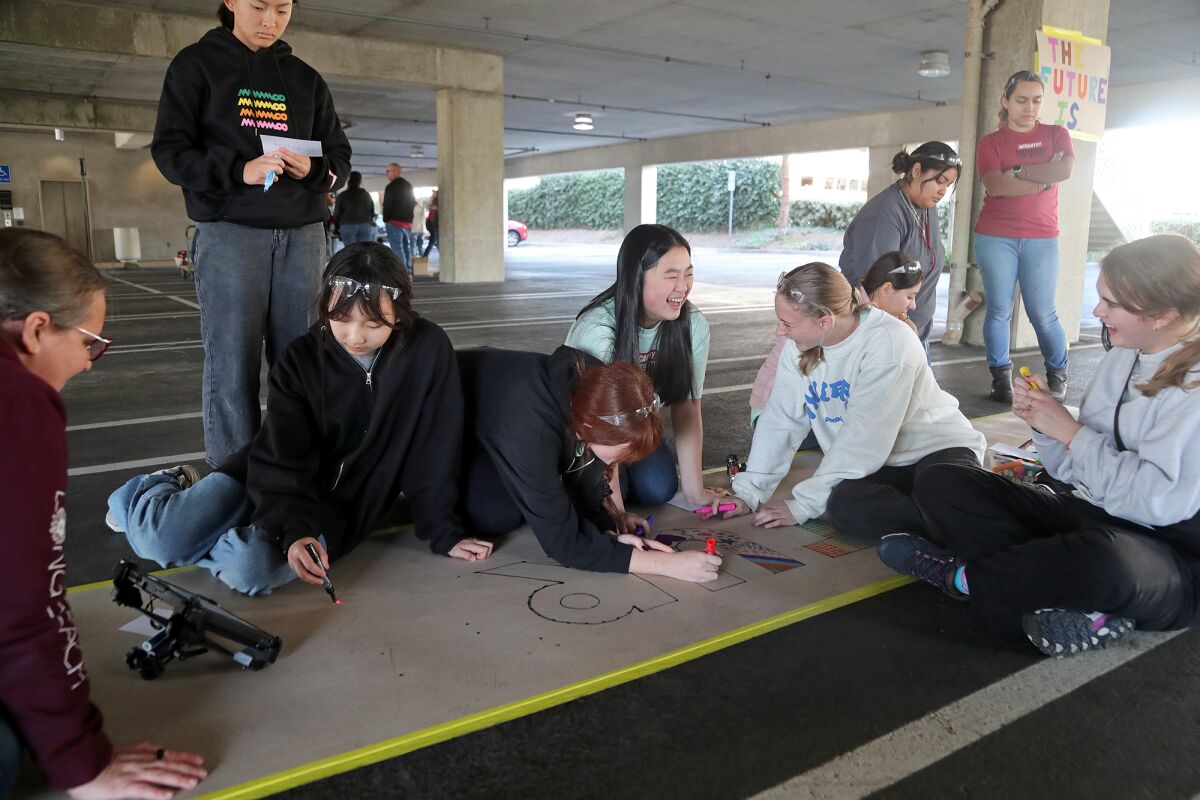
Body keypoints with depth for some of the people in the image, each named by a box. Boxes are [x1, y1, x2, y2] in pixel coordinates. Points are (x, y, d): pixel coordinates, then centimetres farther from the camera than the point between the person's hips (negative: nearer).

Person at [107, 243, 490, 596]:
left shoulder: (429, 350, -18)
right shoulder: (302, 358, -12)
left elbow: (433, 450, -11)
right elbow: (282, 459, -16)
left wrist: (443, 533, -8)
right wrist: (293, 528, -32)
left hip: (341, 503, -1)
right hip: (276, 477, 2)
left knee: (252, 569, -30)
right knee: (158, 539, -13)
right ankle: (148, 490, 24)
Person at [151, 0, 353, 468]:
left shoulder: (306, 79, 16)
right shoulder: (197, 64, 6)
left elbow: (339, 157, 16)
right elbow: (170, 150, -1)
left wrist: (313, 169, -8)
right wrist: (240, 170, -18)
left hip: (303, 233, 4)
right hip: (230, 233, -3)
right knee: (232, 364, -6)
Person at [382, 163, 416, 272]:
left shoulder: (391, 186, -10)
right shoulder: (409, 186, 14)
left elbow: (387, 205, -12)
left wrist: (386, 220, -2)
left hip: (395, 221, -7)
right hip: (408, 222, 7)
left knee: (397, 248, -8)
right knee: (407, 247, 12)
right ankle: (408, 272, 13)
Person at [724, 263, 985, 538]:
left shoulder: (888, 343, -23)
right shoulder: (799, 345, -3)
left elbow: (863, 439, -25)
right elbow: (781, 420, 0)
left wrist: (803, 505, -22)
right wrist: (749, 492, -7)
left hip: (935, 446, -5)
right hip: (880, 465, 5)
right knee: (844, 507, -30)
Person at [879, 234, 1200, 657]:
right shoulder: (1123, 357, 7)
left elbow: (1160, 502, -26)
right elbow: (1076, 471, 10)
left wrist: (1070, 430, -17)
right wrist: (1044, 420, -9)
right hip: (1090, 521, 8)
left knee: (1104, 558, -44)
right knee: (939, 483, -6)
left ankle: (956, 575, -14)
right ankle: (1084, 604, -19)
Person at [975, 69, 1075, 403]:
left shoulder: (1056, 134, 10)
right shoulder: (991, 142, 5)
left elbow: (1066, 169, -11)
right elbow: (996, 185, -13)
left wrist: (1018, 171, -12)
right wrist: (1044, 180, -10)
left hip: (1042, 239, 1)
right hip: (995, 238, -1)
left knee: (1042, 313, 0)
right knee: (999, 310, -2)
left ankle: (1058, 376, 17)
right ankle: (1001, 378, 7)